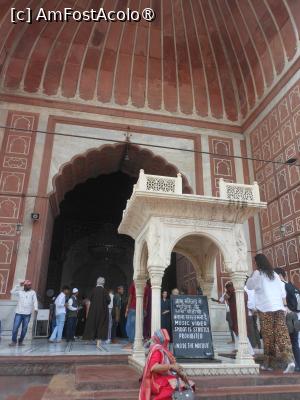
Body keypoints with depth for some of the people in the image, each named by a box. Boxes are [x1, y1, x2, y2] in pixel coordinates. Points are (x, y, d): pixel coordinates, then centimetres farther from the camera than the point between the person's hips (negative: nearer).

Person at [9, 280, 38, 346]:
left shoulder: (33, 292, 5)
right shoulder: (20, 292, 11)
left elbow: (35, 301, -3)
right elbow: (12, 292, 0)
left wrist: (35, 308, -17)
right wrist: (18, 286, -2)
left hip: (27, 314, -1)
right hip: (18, 312, 1)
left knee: (24, 328, 4)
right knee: (15, 327, -5)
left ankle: (20, 341, 18)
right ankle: (14, 341, 8)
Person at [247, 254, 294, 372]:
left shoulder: (258, 273, -1)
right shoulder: (275, 274, 16)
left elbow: (249, 286, 10)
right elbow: (283, 292, 14)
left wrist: (251, 276, 18)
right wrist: (283, 305, 17)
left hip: (266, 308, -4)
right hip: (279, 308, 4)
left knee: (268, 336, 2)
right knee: (282, 334, -2)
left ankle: (269, 363, 11)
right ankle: (289, 360, -17)